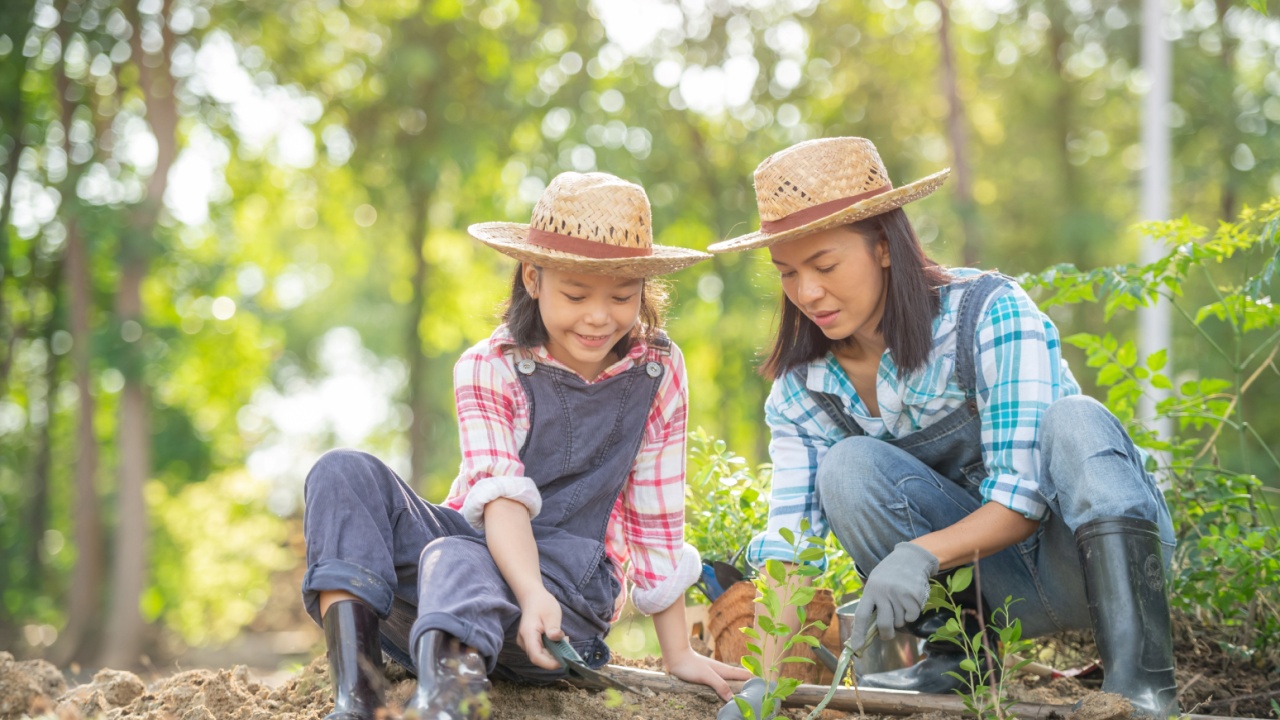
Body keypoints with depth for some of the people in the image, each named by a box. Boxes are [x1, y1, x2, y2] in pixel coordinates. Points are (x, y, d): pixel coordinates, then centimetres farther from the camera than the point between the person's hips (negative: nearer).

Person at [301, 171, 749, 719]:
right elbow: (501, 496, -19)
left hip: (573, 582, -2)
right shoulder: (489, 369, -4)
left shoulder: (660, 372, 1)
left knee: (457, 559, -37)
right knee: (345, 474, -21)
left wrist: (679, 655, 7)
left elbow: (658, 520, 7)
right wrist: (531, 592, -39)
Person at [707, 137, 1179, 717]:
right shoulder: (804, 386, -4)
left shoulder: (989, 312, -19)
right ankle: (959, 655, -9)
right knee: (847, 468, -21)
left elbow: (1023, 498, -23)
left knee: (1074, 420, -34)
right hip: (996, 591, 4)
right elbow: (790, 538, -9)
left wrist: (920, 553, -41)